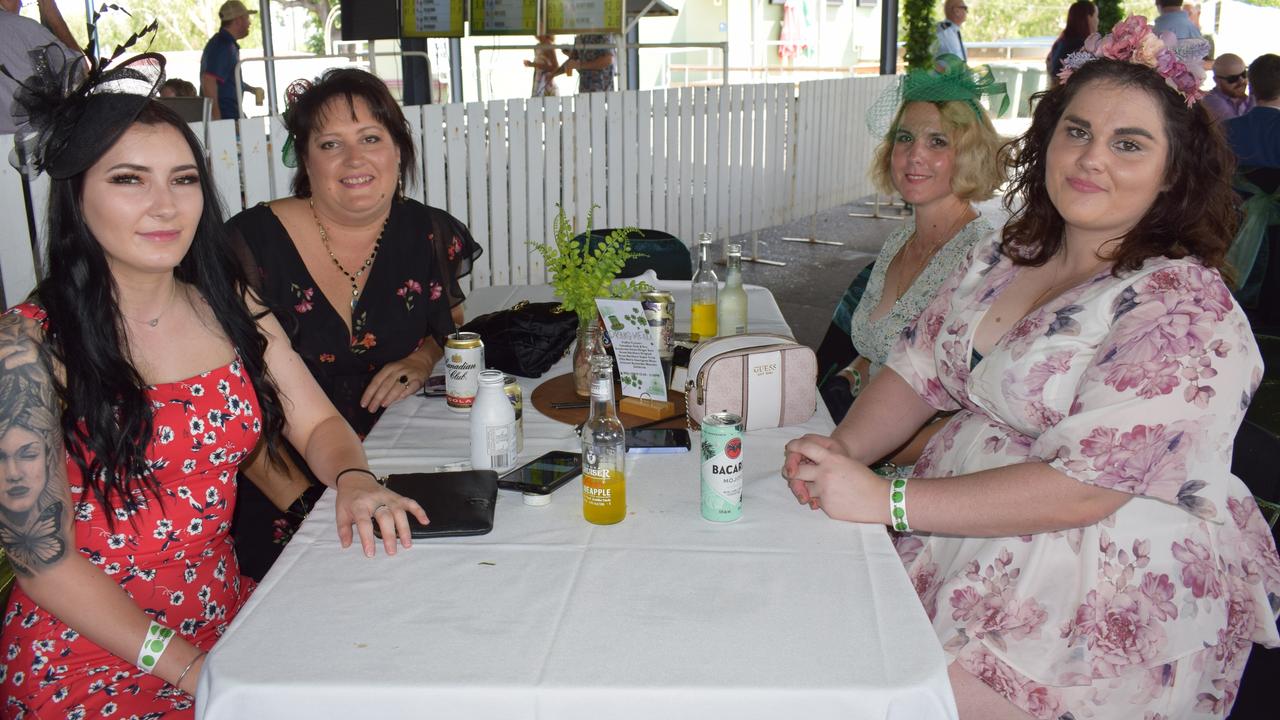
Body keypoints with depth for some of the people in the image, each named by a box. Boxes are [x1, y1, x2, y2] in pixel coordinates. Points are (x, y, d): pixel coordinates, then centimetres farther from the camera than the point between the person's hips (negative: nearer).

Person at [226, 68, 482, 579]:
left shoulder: (429, 236, 5)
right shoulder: (254, 242, -6)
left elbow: (453, 327, 22)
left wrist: (424, 359, -3)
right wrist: (300, 499, -17)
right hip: (284, 503, -3)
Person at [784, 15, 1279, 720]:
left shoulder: (1186, 311, -16)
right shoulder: (1004, 260, 7)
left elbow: (1080, 488, -24)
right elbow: (918, 372, 8)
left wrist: (888, 499, -26)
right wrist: (841, 449, -12)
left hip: (1109, 602, -6)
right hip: (956, 539, 7)